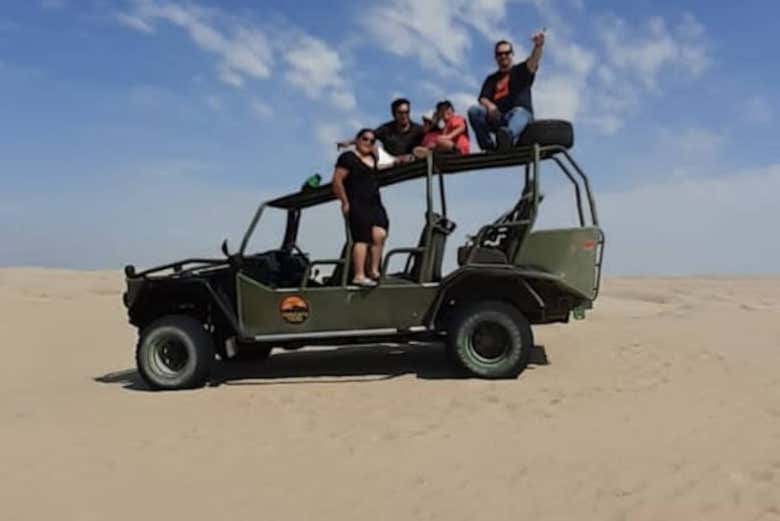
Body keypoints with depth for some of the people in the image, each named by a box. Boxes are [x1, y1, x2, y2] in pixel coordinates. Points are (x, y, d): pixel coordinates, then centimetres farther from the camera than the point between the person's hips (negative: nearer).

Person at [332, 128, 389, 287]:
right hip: (357, 204, -7)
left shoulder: (373, 158, 21)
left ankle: (374, 270, -8)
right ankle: (359, 275, -13)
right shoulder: (348, 157, -2)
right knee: (362, 238, -13)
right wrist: (345, 202, -11)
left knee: (379, 234, -13)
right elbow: (337, 180, -8)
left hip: (375, 204, 7)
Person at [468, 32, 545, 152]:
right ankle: (489, 146, -30)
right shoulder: (491, 79, 23)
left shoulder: (521, 71, 17)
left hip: (521, 112, -3)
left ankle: (508, 136, -72)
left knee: (519, 112, -38)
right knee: (474, 110, -21)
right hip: (498, 118, 3)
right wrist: (489, 106, -19)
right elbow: (483, 98, 7)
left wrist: (538, 46, -30)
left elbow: (533, 61, -6)